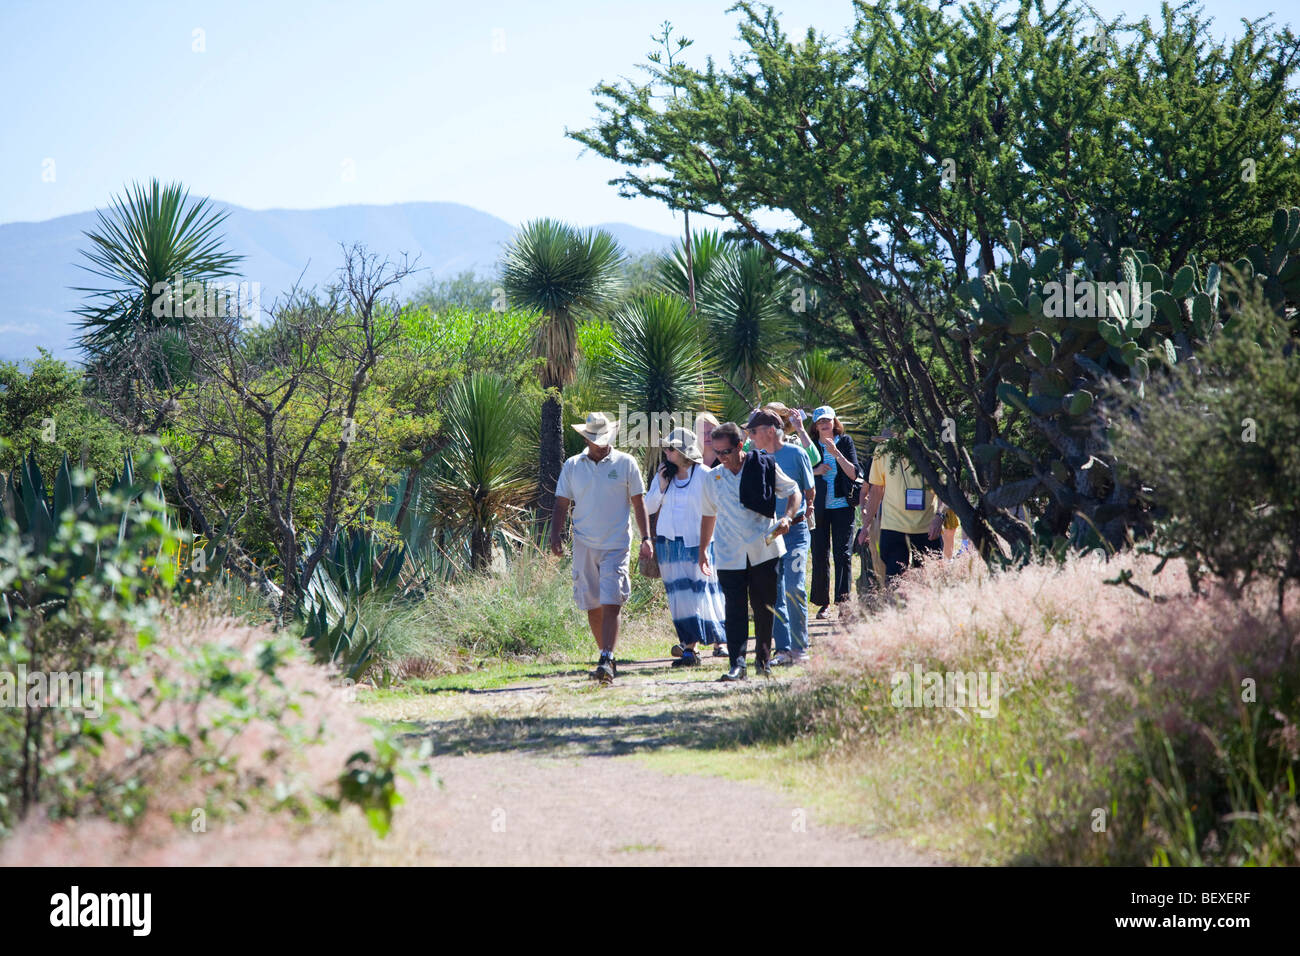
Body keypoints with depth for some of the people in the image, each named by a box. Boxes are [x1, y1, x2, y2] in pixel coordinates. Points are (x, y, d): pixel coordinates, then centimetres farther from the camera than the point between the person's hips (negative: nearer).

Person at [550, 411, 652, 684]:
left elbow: (638, 503, 6)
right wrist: (555, 536, -4)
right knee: (592, 607, 8)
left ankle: (606, 661, -18)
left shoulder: (625, 463, 2)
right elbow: (562, 504, 10)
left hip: (616, 546, -3)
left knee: (611, 605, -14)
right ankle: (607, 658, 21)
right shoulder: (572, 466, 8)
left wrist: (646, 538, -2)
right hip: (584, 546, 3)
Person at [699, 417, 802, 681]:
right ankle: (737, 663, -10)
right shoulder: (713, 478, 7)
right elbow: (708, 514, 20)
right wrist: (702, 550, 21)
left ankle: (763, 659, 21)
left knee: (764, 608, 7)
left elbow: (794, 492, 7)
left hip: (764, 550, -1)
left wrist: (787, 517, -11)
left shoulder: (764, 467, -2)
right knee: (735, 610, -8)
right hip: (730, 555, 1)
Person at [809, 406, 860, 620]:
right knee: (820, 555, 0)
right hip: (818, 507, 1)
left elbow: (855, 473, -4)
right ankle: (823, 603, 6)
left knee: (843, 553, -8)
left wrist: (836, 453, -14)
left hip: (842, 506, -1)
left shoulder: (845, 442, 4)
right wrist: (816, 471, -11)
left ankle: (842, 600, -8)